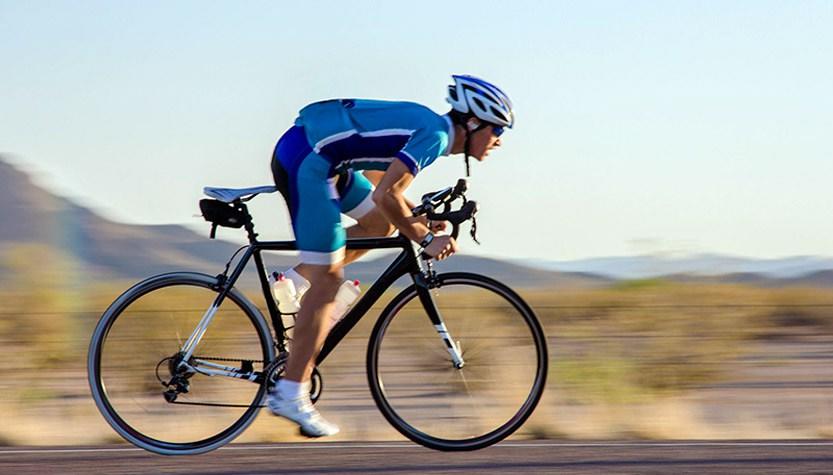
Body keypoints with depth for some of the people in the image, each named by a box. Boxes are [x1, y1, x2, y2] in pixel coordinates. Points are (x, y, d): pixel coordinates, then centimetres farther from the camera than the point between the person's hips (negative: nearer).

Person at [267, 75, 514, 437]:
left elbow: (384, 184, 26)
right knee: (327, 281, -5)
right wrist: (425, 238, -13)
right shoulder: (436, 133, -13)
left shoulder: (427, 126, 16)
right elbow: (384, 195, -22)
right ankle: (290, 394, -4)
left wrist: (419, 222, 16)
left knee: (380, 223, 19)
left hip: (318, 158, 10)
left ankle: (295, 281, 15)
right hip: (306, 162, -10)